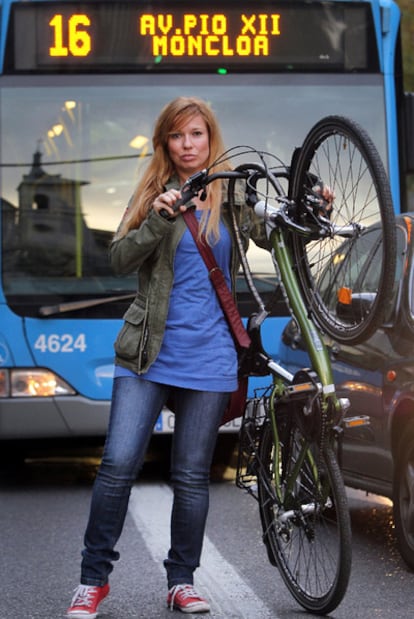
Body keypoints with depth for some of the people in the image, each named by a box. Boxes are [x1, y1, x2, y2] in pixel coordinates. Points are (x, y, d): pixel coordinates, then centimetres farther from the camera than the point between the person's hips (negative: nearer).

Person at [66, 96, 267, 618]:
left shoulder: (235, 196, 7)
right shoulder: (155, 193, 6)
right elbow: (120, 259, -2)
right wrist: (157, 222, -18)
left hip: (208, 357, 0)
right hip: (147, 353, 0)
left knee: (192, 476, 5)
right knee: (119, 464, -7)